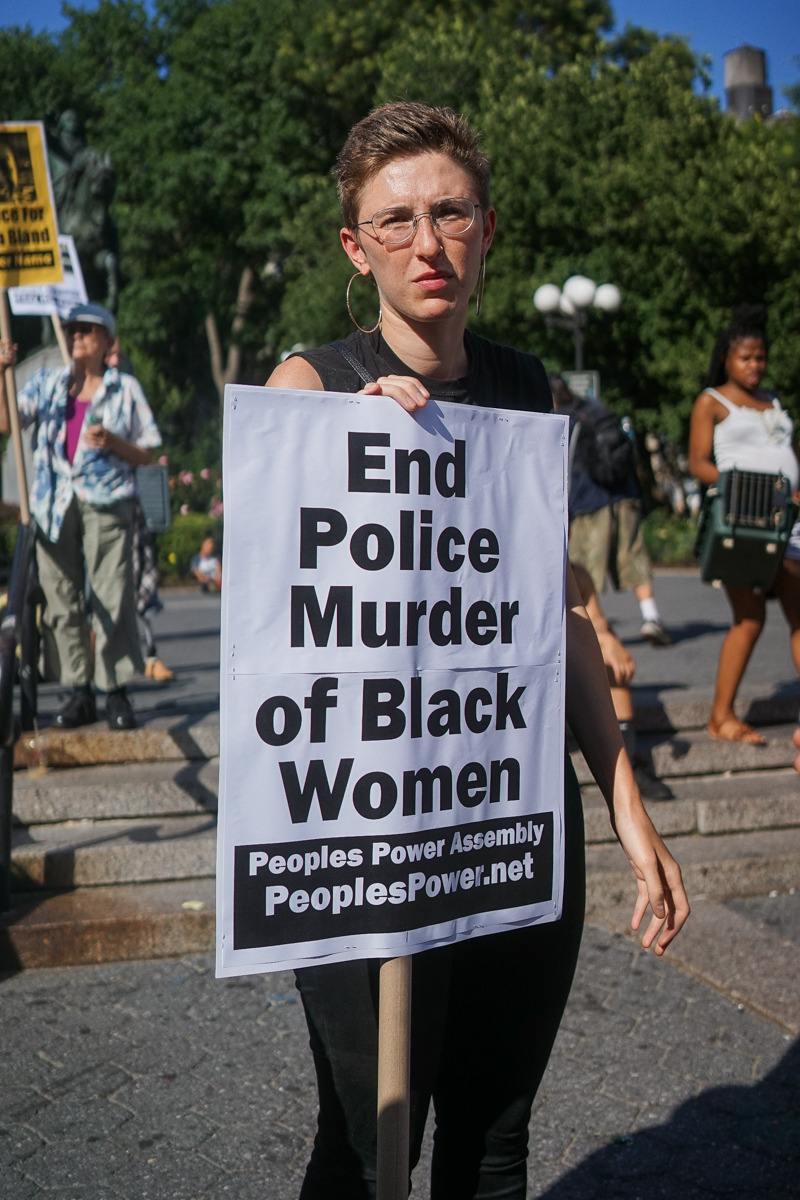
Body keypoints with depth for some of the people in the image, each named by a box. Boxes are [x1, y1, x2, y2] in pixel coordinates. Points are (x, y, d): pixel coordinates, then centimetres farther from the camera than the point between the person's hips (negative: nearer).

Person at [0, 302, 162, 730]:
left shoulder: (124, 388, 10)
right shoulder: (46, 384, 17)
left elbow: (146, 453, 9)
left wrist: (112, 442, -9)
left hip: (105, 501, -3)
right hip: (54, 502, 3)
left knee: (112, 595, -9)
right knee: (60, 596, 2)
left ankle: (117, 693, -3)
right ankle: (79, 693, 9)